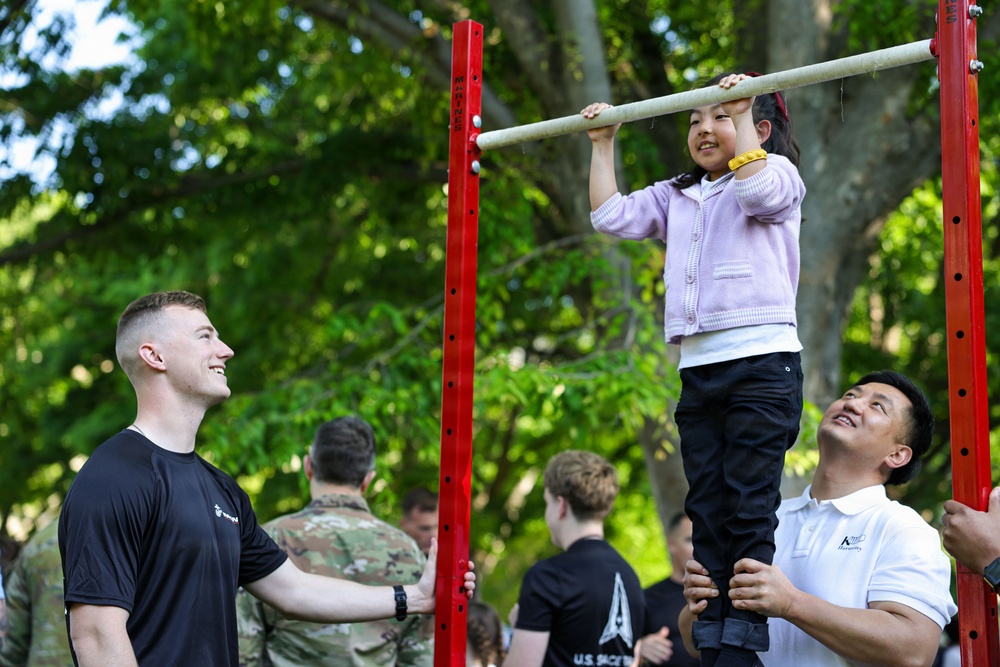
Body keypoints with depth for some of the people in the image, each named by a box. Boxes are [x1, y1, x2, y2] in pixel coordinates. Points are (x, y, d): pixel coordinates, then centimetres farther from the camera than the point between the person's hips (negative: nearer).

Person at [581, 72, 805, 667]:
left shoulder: (777, 174, 5)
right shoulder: (677, 197, 24)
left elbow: (757, 191, -18)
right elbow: (612, 216, 21)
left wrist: (741, 112, -12)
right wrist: (603, 144, 23)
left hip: (762, 359, -7)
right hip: (698, 368, 7)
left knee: (750, 504, -9)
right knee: (706, 508, 3)